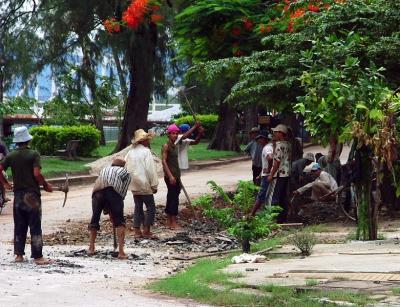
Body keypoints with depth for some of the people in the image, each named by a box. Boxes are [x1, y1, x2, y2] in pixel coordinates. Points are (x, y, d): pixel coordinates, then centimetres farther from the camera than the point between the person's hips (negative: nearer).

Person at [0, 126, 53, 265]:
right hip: (32, 194, -5)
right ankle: (38, 257, -3)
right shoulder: (33, 154, -9)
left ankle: (19, 254, 13)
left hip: (18, 194, 5)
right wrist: (46, 185, -4)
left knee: (19, 227, 12)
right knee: (35, 227, -2)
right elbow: (37, 174, -18)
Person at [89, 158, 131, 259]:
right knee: (119, 221, 3)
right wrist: (113, 211, 26)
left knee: (94, 220, 19)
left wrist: (108, 210, 38)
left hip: (97, 191, 3)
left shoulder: (104, 169, 40)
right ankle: (121, 252, -6)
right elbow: (123, 192, 21)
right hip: (113, 190, -3)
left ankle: (91, 248, 24)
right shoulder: (125, 173, 29)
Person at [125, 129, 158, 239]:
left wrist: (129, 182, 19)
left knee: (138, 207, 13)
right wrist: (154, 185, -10)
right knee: (151, 207, 1)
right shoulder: (146, 152, -13)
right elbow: (151, 170, -16)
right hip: (144, 185, -7)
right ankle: (146, 231, -1)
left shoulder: (131, 152, 6)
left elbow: (126, 168, 10)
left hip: (134, 186, 7)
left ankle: (137, 231, 11)